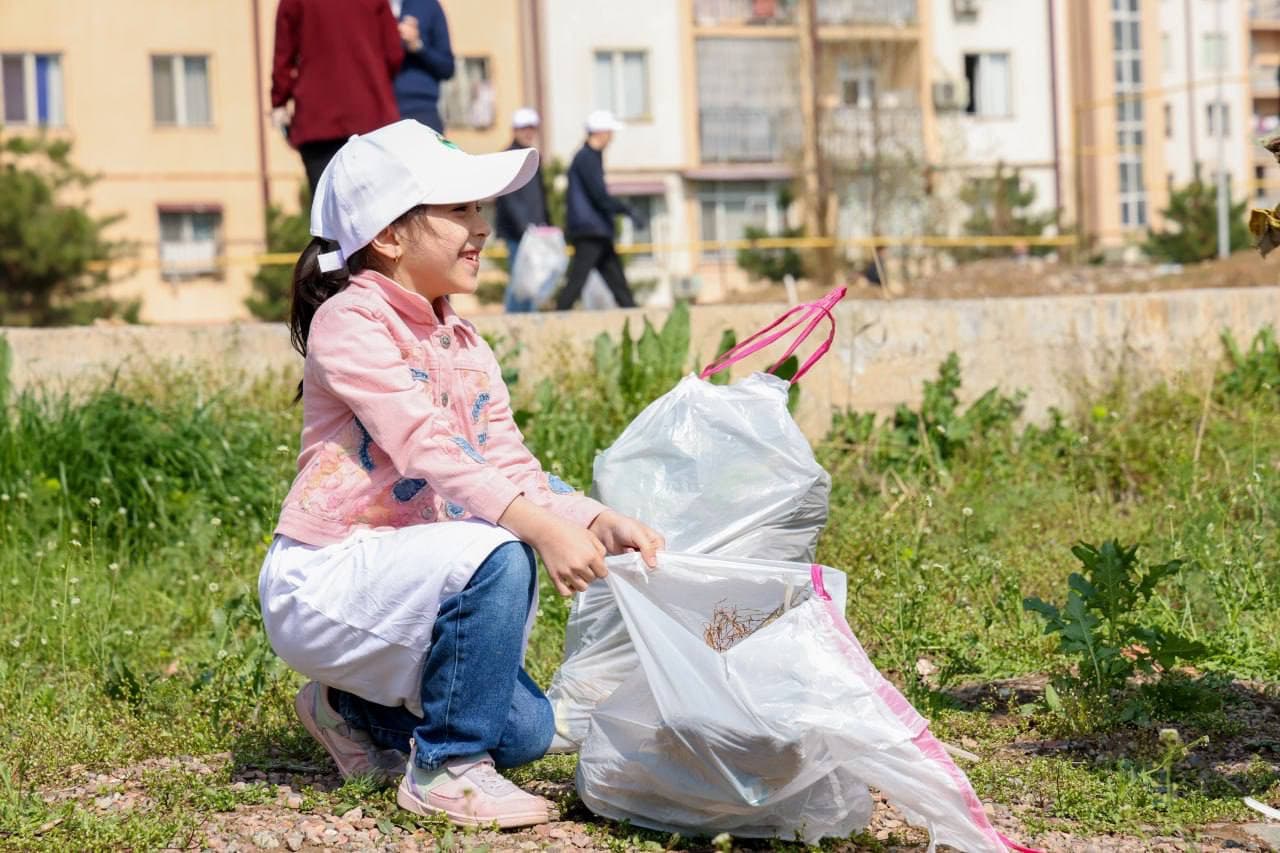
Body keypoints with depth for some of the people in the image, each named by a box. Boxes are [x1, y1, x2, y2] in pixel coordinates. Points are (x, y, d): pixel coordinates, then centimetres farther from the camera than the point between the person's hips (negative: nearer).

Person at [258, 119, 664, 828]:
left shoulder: (464, 347, 12)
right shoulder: (350, 320, -15)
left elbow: (511, 468, 0)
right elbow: (426, 450, -27)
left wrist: (598, 521, -18)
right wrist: (542, 528, -37)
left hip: (400, 573, 9)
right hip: (322, 582, -8)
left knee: (525, 731, 4)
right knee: (496, 558, -31)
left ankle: (354, 709, 24)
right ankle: (445, 769, -15)